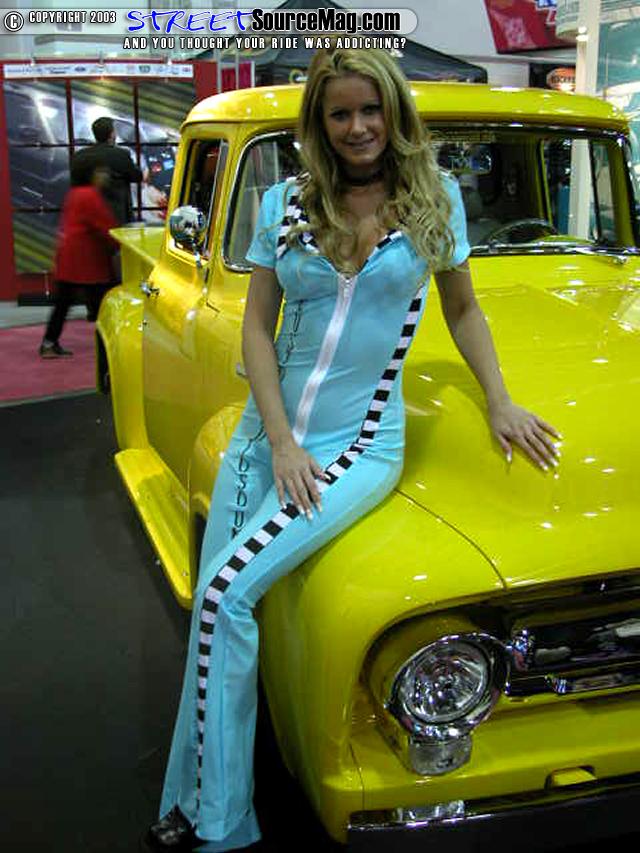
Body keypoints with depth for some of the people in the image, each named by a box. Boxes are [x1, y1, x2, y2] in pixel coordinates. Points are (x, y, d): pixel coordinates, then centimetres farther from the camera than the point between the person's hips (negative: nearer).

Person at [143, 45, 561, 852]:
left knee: (227, 592, -17)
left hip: (360, 444, -3)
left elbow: (462, 307, 13)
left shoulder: (434, 196, 3)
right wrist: (282, 442, -8)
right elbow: (257, 326, 2)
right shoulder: (283, 204, 4)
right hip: (266, 432, 4)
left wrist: (500, 402, 5)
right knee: (210, 606, 0)